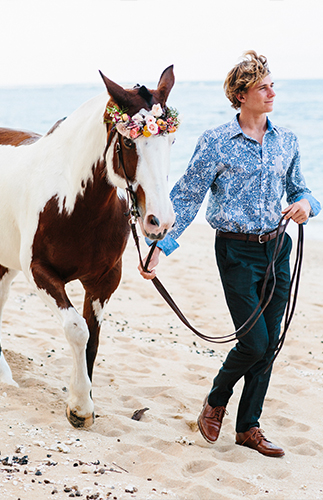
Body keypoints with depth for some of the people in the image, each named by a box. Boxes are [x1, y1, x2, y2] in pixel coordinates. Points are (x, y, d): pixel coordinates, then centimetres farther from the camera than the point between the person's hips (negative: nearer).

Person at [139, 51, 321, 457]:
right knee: (255, 342, -8)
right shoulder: (216, 143, -7)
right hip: (237, 252, -5)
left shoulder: (285, 141, 7)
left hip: (277, 250, 5)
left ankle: (248, 427, 21)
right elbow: (186, 199, -6)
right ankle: (215, 401, 21)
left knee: (269, 344, 7)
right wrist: (160, 248, -13)